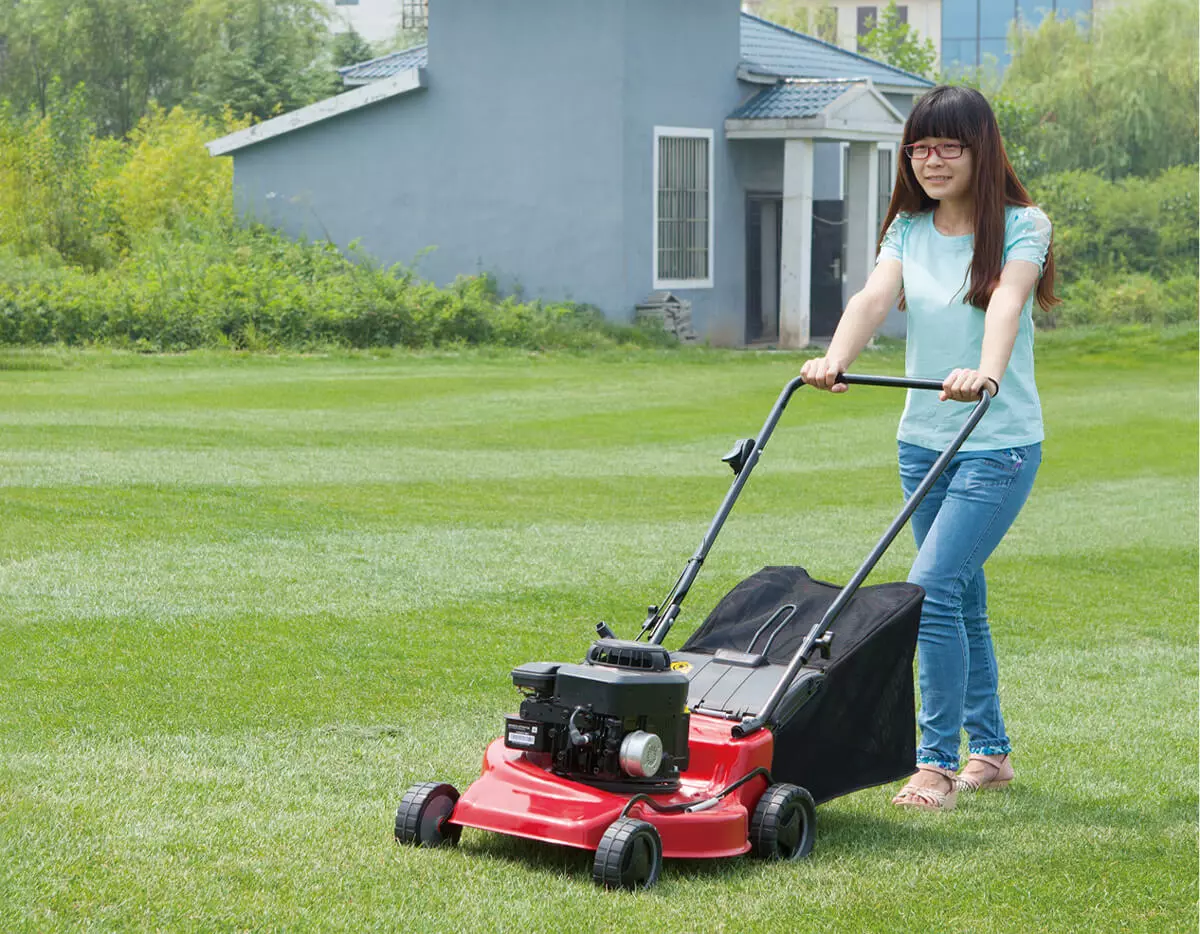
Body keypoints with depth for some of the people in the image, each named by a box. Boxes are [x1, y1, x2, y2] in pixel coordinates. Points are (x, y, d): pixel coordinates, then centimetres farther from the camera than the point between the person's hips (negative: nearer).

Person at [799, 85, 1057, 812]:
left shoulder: (1021, 226, -7)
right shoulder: (909, 229, 6)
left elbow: (1007, 301, -26)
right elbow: (875, 297, -11)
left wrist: (987, 372, -46)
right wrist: (836, 361, -31)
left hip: (999, 445, -6)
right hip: (922, 441, 6)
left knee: (932, 587, -17)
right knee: (962, 598, 13)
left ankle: (937, 763, -8)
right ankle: (990, 752, 27)